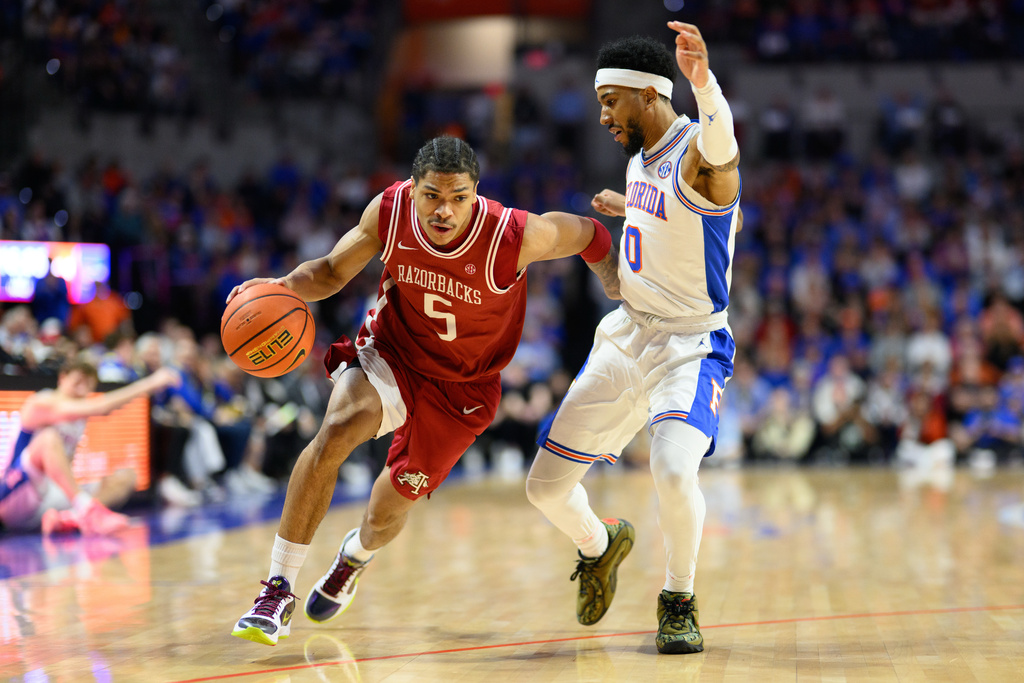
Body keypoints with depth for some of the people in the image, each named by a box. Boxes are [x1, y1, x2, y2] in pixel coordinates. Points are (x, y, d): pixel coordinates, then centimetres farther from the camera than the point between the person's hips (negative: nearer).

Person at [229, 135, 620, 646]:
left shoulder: (515, 237, -30)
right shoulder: (389, 211, -22)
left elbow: (590, 236, -11)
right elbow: (332, 271, -6)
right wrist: (284, 287, -25)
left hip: (461, 388, 0)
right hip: (392, 353, 0)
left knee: (387, 513, 10)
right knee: (336, 431, -31)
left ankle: (353, 559, 52)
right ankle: (278, 591, -21)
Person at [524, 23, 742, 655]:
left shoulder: (698, 158, -19)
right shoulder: (641, 159, 7)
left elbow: (721, 147, -47)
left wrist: (704, 81, -67)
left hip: (690, 347, -8)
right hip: (625, 340, 8)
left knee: (673, 470, -33)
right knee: (546, 485, 7)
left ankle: (679, 600, -8)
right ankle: (600, 545, 41)